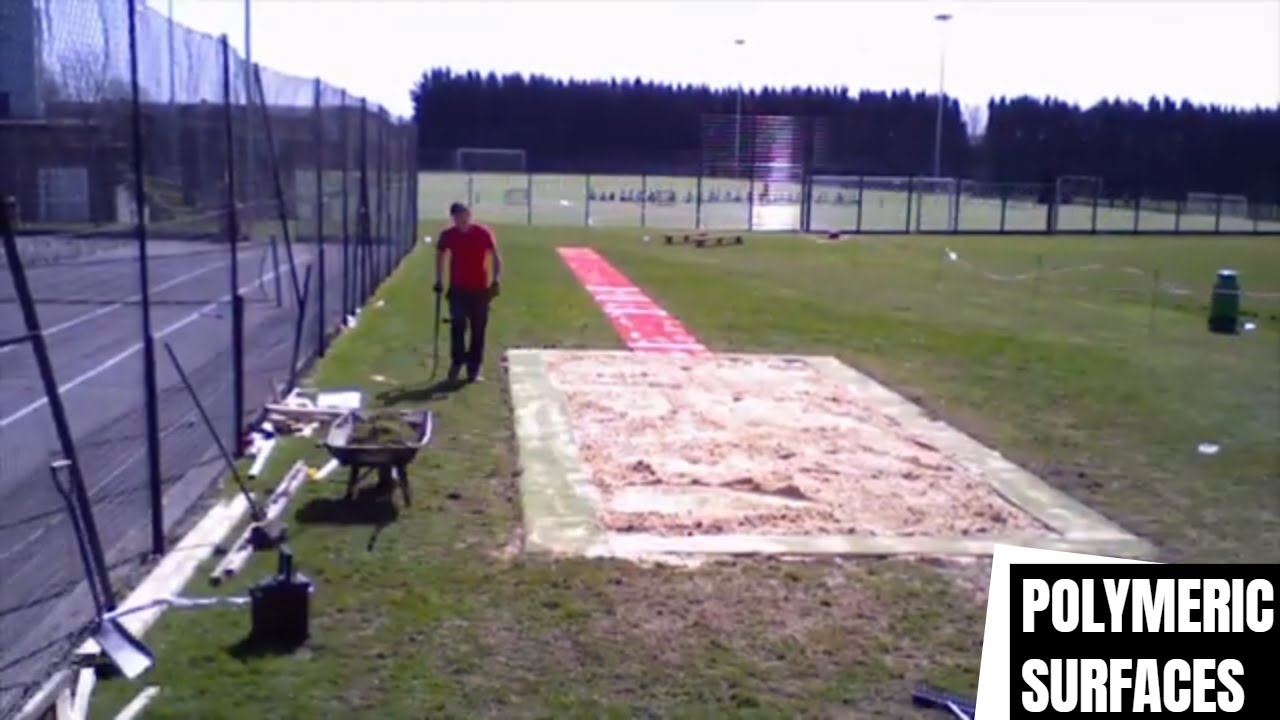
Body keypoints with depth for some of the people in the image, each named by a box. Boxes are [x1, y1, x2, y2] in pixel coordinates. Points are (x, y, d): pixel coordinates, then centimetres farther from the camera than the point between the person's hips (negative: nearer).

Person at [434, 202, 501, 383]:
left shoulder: (484, 233, -8)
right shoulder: (448, 235, -3)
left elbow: (496, 256, -3)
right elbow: (440, 256, 13)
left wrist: (495, 280, -14)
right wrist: (439, 280, 7)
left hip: (480, 289, -1)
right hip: (457, 289, 1)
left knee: (478, 329, 5)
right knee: (457, 326, -9)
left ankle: (474, 367, 16)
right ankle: (457, 361, 6)